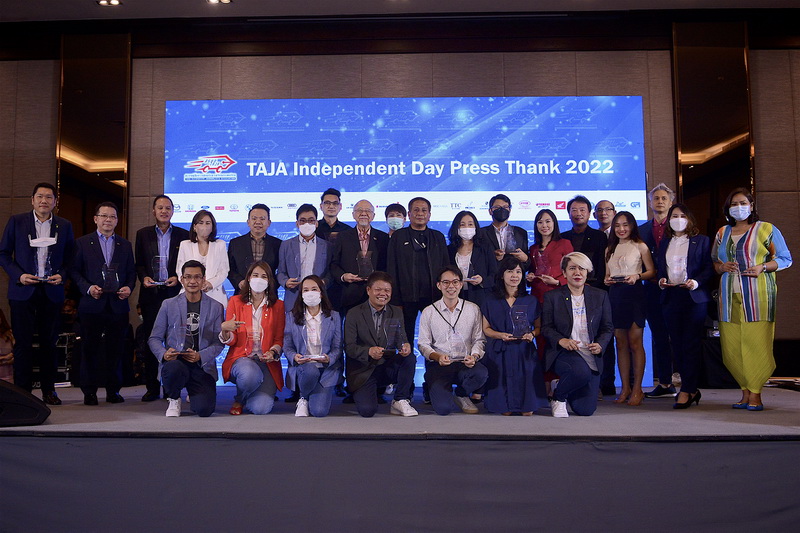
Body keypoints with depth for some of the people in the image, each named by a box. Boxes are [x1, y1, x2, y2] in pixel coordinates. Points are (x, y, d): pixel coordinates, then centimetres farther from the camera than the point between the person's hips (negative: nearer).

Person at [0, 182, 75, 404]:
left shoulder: (64, 226, 7)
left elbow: (70, 257, 11)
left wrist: (62, 275, -7)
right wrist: (19, 275, -10)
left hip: (51, 292, 1)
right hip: (23, 291, -1)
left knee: (49, 342, 7)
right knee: (23, 342, 1)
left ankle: (48, 390, 16)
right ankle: (22, 390, 11)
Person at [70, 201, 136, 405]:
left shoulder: (125, 245, 14)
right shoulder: (82, 243, 6)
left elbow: (131, 271, 15)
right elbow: (74, 270, 2)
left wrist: (129, 287, -4)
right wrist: (88, 288, -12)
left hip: (118, 305, 2)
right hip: (92, 305, -2)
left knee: (115, 349, 5)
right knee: (90, 350, 2)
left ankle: (113, 391, 14)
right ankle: (89, 392, 11)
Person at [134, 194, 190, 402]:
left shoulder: (183, 235, 8)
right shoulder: (143, 234, 12)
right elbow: (139, 264, 13)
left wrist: (178, 278, -9)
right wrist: (144, 277, -6)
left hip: (174, 293, -1)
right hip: (151, 294, 2)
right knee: (150, 340, 3)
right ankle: (152, 388, 10)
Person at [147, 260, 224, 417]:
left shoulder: (216, 307, 7)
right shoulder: (168, 305, 9)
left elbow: (219, 343, 2)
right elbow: (154, 338, 8)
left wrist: (200, 356, -17)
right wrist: (164, 354, -14)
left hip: (202, 365, 0)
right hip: (175, 362, 0)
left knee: (204, 409, -21)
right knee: (173, 369, -38)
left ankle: (194, 395, 20)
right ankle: (174, 399, -1)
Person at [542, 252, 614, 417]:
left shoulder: (600, 296, 7)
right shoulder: (552, 297, 1)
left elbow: (608, 327, 8)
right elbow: (546, 327, 0)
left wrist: (600, 345, -12)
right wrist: (561, 340, -21)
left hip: (591, 356, 3)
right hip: (563, 353, -3)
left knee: (586, 410, -2)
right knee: (581, 372, -38)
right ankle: (558, 397, -4)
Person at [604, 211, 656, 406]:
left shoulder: (640, 246, 4)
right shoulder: (610, 249, 16)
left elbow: (651, 271, 2)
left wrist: (637, 276, -15)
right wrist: (607, 280, -2)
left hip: (634, 293, -4)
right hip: (615, 295, 4)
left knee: (635, 342, -6)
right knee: (620, 343, 5)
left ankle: (637, 389, 0)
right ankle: (625, 388, 11)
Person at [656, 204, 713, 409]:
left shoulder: (701, 241, 6)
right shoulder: (664, 243, 18)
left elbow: (709, 267, -1)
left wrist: (696, 282, -16)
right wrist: (661, 281, -2)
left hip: (695, 298, -4)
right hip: (670, 298, 4)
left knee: (691, 344, -8)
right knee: (677, 344, 4)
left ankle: (686, 390, -6)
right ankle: (692, 389, 15)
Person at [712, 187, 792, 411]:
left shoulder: (766, 229, 6)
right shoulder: (722, 233, 17)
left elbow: (785, 259, 5)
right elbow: (713, 261, 22)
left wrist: (762, 267, -12)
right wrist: (722, 267, -1)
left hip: (758, 295, -4)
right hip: (730, 296, 4)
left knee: (757, 343, -9)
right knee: (732, 346, -1)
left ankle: (755, 394, -1)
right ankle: (746, 391, 10)